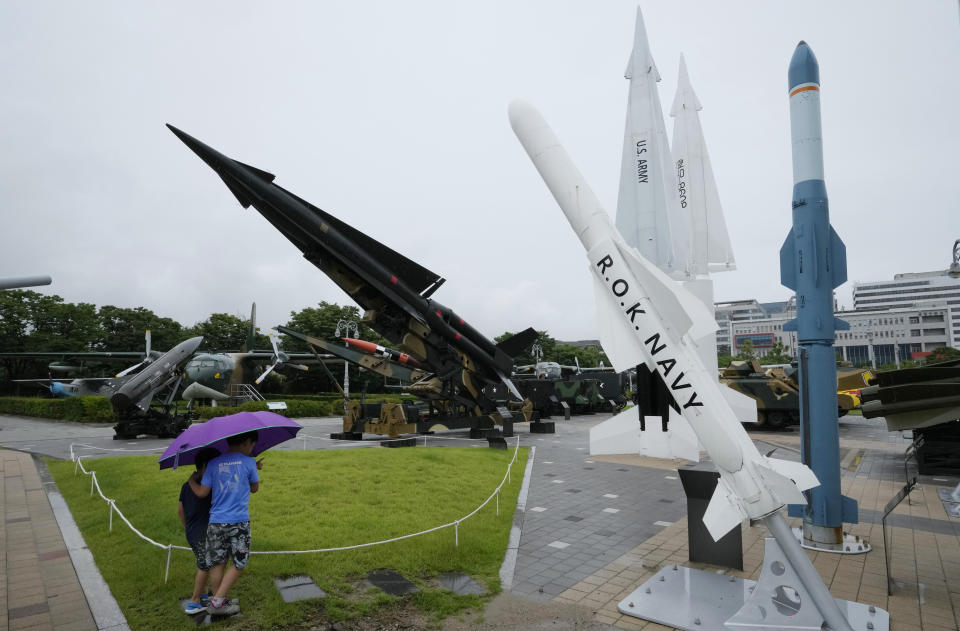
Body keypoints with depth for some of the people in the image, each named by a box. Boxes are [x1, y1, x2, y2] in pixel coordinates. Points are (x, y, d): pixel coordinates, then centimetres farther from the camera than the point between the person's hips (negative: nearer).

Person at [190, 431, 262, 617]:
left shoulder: (213, 463, 3)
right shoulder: (249, 463, -5)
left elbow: (202, 492, 2)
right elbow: (254, 488, 8)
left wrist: (191, 481, 21)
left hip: (215, 521, 4)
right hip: (239, 521, -4)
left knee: (217, 563, 15)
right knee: (239, 563, 10)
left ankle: (218, 603, 22)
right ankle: (217, 601, 6)